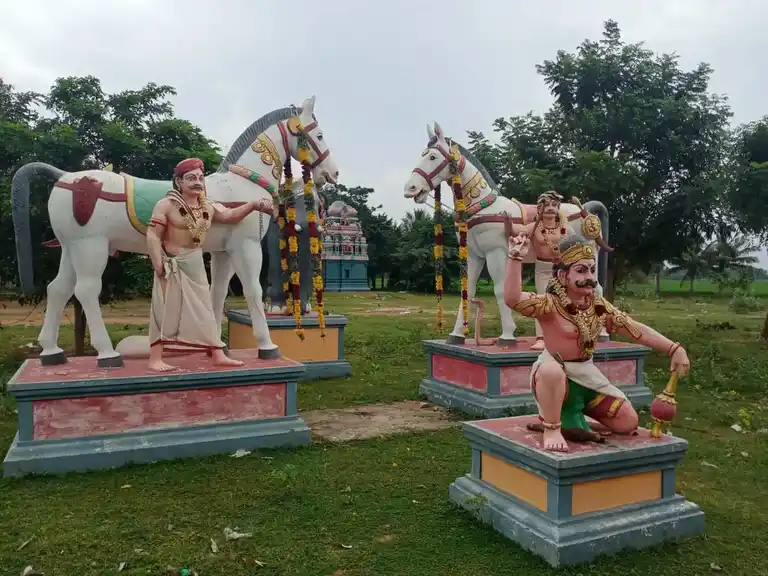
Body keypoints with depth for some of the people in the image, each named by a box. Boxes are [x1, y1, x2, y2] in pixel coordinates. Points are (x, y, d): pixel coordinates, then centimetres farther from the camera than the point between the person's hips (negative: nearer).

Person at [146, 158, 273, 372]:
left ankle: (218, 355, 16)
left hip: (195, 265, 6)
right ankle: (155, 359, 7)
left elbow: (230, 216, 16)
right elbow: (153, 236, -13)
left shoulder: (209, 207, 6)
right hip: (173, 264, -6)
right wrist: (159, 266, -21)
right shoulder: (166, 205, -11)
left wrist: (253, 205, -1)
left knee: (204, 310, 10)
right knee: (165, 310, -2)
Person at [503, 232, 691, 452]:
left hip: (587, 375, 7)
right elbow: (512, 299, -37)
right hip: (553, 376, -7)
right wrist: (515, 258, -47)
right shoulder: (550, 304, -19)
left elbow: (637, 330, 4)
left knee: (628, 422, 3)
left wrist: (674, 349, -6)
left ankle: (569, 417, 18)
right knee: (552, 370, -44)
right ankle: (551, 428, -22)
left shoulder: (599, 306, 2)